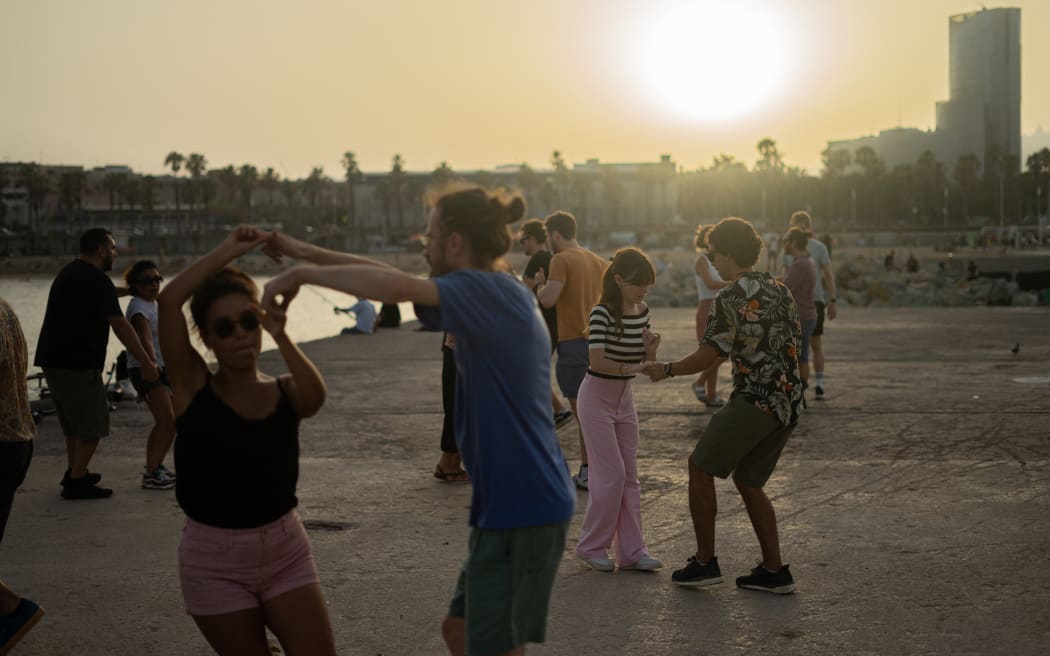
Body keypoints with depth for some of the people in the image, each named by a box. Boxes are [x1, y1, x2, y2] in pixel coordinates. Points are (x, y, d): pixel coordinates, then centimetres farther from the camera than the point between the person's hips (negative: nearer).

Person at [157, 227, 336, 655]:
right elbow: (168, 301, -19)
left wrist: (281, 337, -34)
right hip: (215, 560, -2)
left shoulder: (285, 393, 0)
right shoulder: (194, 387, -6)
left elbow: (315, 396, -25)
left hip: (286, 549, 2)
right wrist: (229, 251, -15)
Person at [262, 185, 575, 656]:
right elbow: (397, 280, 17)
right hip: (508, 508, 9)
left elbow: (396, 287, -32)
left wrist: (302, 275, -20)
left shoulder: (487, 291, -15)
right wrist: (300, 252, 19)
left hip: (522, 513, -9)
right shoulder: (501, 295, 12)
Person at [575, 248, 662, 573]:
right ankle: (591, 546, 9)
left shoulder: (642, 311, 1)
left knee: (630, 476, 7)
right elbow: (597, 362, -29)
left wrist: (651, 348, -12)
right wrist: (632, 367, -39)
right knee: (611, 474, -6)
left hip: (624, 397, 7)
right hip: (597, 396, -7)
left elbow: (645, 361, 9)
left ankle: (632, 551, 11)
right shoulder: (602, 313, -20)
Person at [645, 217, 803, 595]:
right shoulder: (779, 290, 13)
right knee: (748, 482, 17)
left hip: (754, 401, -8)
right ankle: (774, 571, 13)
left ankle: (705, 562, 8)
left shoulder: (731, 299, -12)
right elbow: (794, 343, 18)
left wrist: (665, 370, 5)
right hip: (789, 403, 8)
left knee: (701, 468, 6)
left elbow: (708, 356, -10)